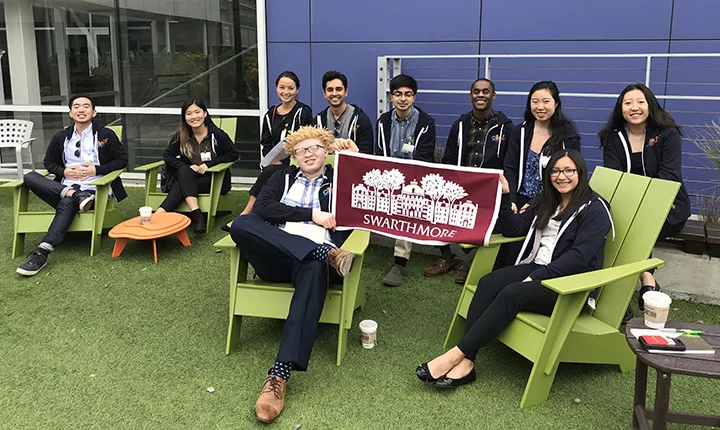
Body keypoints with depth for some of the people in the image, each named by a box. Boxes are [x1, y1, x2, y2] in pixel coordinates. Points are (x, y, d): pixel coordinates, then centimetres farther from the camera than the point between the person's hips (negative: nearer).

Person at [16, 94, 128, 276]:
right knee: (30, 177, -20)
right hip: (65, 187, 4)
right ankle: (76, 196, -33)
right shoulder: (61, 137, 16)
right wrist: (64, 171, 1)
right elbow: (49, 162, 24)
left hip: (94, 189, -4)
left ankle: (42, 252, -43)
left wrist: (96, 170, -8)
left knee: (67, 203, -37)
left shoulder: (106, 135, 7)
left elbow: (122, 160, 5)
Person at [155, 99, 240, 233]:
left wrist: (209, 164, -12)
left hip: (215, 180, -3)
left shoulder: (217, 135, -6)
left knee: (181, 186, -28)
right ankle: (196, 214, -44)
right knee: (184, 171, -31)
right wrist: (187, 167, -12)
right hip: (188, 178, 3)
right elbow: (167, 155, 5)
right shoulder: (181, 136, 2)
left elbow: (234, 154, -3)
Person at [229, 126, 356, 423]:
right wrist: (312, 215, -4)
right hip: (276, 259, 3)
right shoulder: (283, 177, 24)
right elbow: (261, 208, 3)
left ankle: (280, 375, -50)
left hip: (314, 260, -2)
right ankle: (328, 253, -34)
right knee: (240, 224, -27)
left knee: (314, 271, -40)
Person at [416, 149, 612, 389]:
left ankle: (456, 355, -32)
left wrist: (536, 277, -22)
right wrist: (504, 196, 2)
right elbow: (513, 229, 17)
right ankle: (465, 363, -33)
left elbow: (579, 256, -16)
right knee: (488, 283, -23)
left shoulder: (594, 209, -5)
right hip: (535, 269, 6)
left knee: (512, 293, -32)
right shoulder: (545, 201, 17)